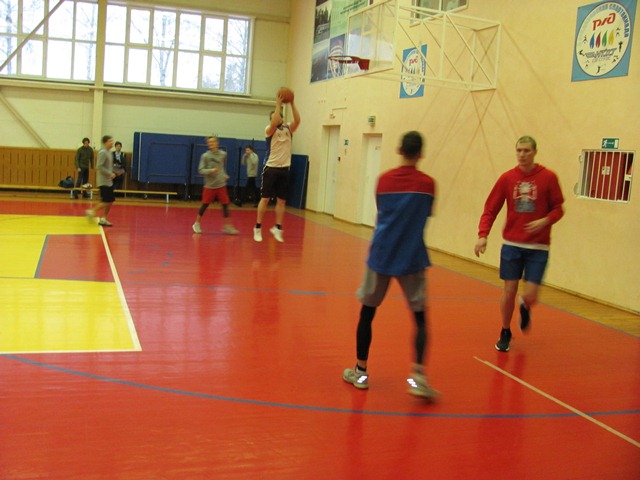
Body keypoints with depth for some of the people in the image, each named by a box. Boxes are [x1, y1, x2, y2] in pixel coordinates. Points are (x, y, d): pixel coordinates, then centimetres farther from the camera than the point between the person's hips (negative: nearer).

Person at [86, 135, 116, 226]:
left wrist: (112, 173, 8)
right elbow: (99, 167, -22)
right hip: (103, 181, -9)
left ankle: (103, 219, 14)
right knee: (106, 201, -10)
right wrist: (110, 174, -20)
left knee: (110, 200, 8)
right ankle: (92, 212, 4)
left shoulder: (108, 152, 15)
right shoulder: (102, 152, -13)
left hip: (109, 181, 9)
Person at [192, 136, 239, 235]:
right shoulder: (205, 156, -6)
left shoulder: (223, 154, 4)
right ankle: (197, 224, 19)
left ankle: (227, 226, 7)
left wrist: (224, 175, 9)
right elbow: (201, 170, -8)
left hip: (221, 184, 3)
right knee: (205, 205, 3)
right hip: (209, 185, -3)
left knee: (225, 204, -1)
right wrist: (210, 170, -23)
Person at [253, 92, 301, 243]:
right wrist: (278, 104, -21)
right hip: (271, 168, -4)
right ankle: (258, 228, 5)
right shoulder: (269, 130, -3)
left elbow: (297, 120, -10)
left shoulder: (288, 129, 9)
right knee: (265, 199, -2)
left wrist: (292, 103, -15)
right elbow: (274, 123, -25)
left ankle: (277, 228, 13)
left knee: (281, 200, 5)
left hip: (284, 169, 4)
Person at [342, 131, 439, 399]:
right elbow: (426, 214, 9)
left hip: (380, 255, 2)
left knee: (367, 313, 13)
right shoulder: (427, 183, -3)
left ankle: (360, 372, 19)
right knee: (420, 318, 6)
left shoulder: (384, 180, 2)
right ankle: (417, 376, -8)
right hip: (411, 259, -1)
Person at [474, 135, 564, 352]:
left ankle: (525, 309, 34)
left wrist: (545, 221, -19)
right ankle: (505, 333, 26)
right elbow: (490, 210, 1)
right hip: (511, 245, 1)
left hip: (538, 247, -1)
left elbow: (558, 209, 2)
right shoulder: (507, 178, 1)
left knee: (530, 296, -4)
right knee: (509, 292, 3)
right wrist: (483, 235, -12)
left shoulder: (548, 177, -3)